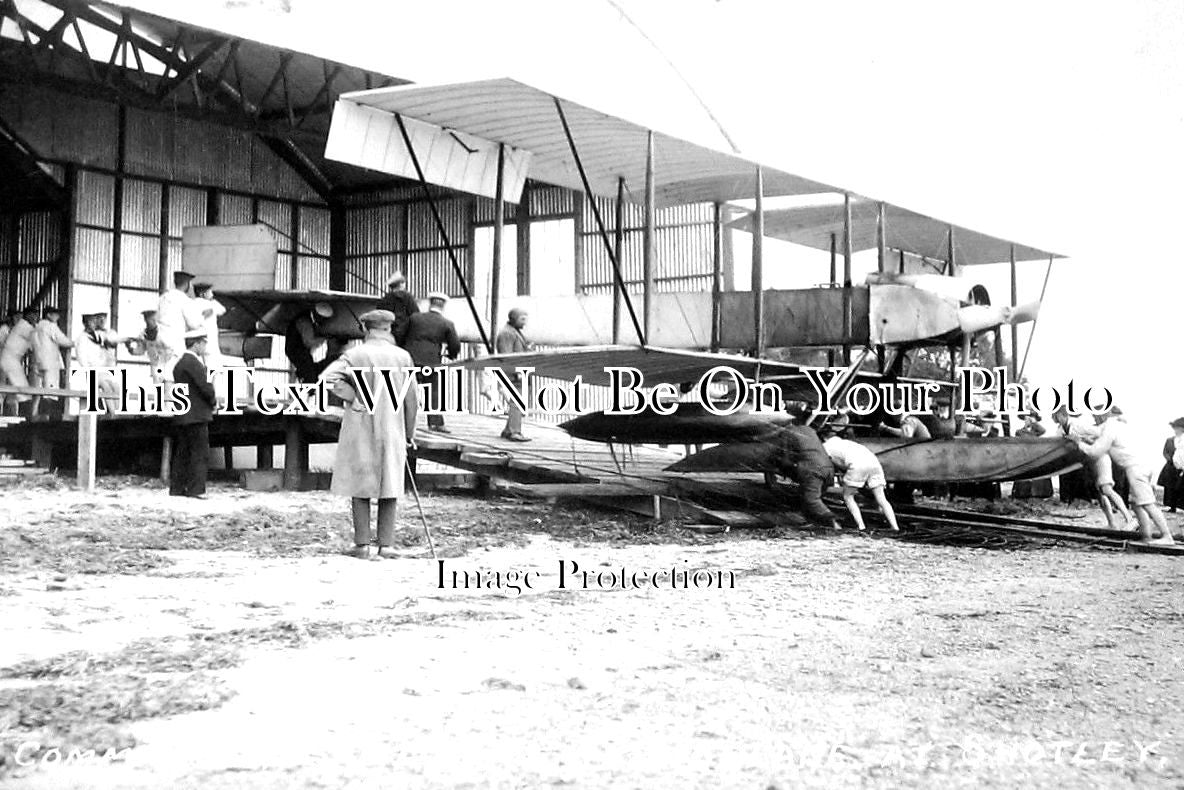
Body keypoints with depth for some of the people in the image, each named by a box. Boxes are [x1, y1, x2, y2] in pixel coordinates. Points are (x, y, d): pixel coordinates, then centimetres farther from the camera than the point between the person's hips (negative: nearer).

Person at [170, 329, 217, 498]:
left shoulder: (180, 362, 16)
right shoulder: (194, 362, -14)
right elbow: (205, 386, -19)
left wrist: (211, 399, 11)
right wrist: (214, 403, 0)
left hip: (180, 417, 9)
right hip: (196, 415, -9)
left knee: (181, 453, 11)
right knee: (199, 453, -6)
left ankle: (177, 487, 13)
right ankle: (196, 489, -7)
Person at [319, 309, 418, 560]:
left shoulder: (355, 355, -5)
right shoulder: (402, 357, -1)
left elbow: (328, 376, -21)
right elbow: (411, 400, 2)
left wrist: (354, 399, -11)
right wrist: (410, 434, 12)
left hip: (360, 429, -1)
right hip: (392, 429, 1)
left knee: (360, 486, 9)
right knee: (389, 485, 10)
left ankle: (362, 545, 9)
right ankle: (386, 544, 8)